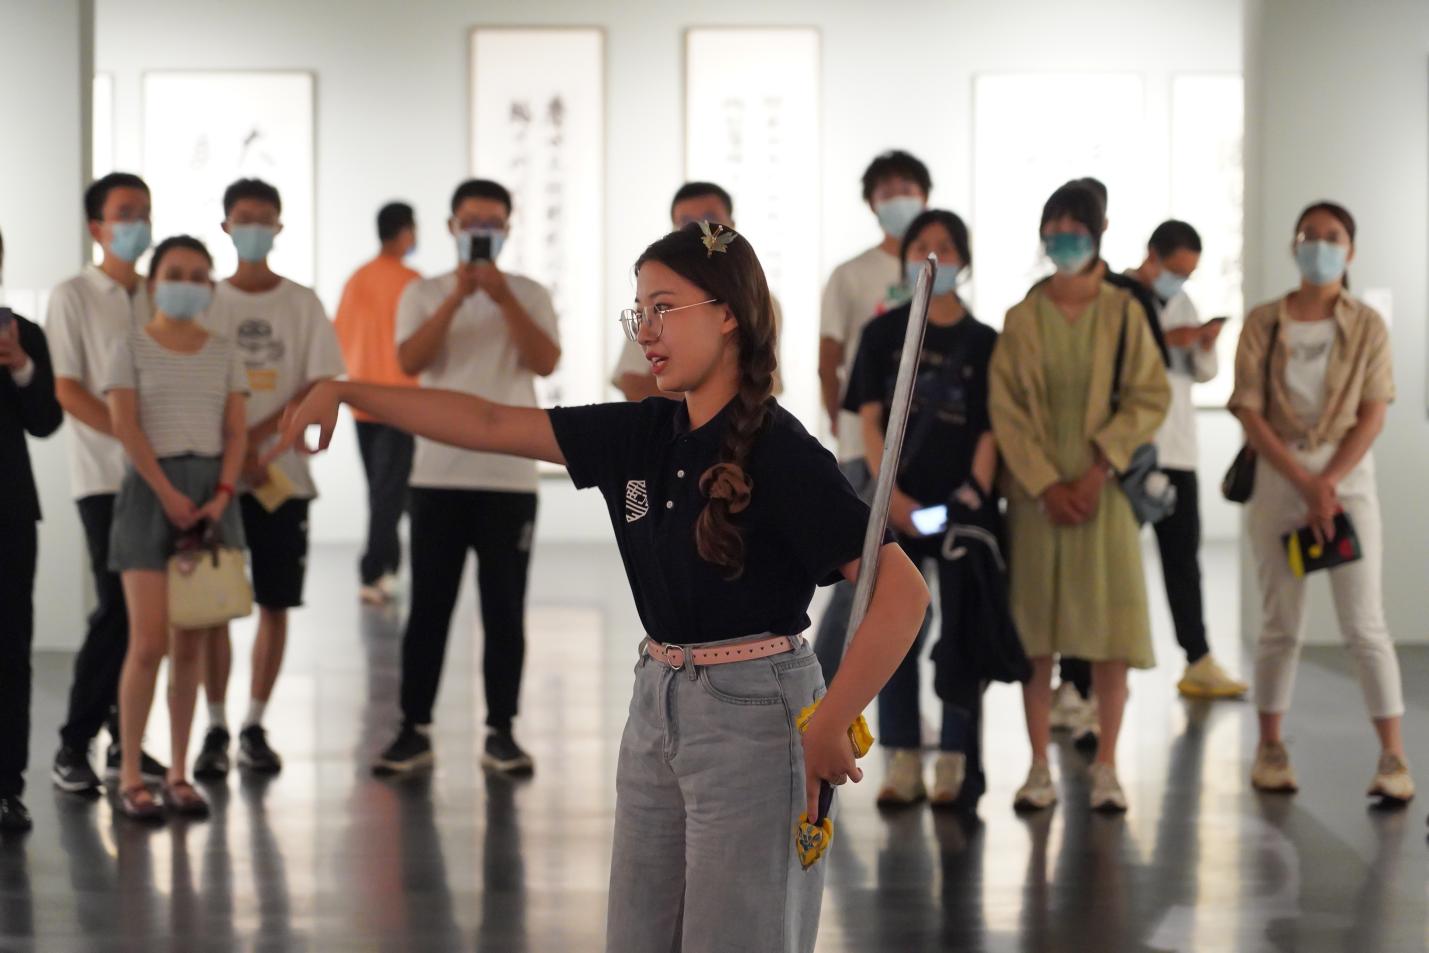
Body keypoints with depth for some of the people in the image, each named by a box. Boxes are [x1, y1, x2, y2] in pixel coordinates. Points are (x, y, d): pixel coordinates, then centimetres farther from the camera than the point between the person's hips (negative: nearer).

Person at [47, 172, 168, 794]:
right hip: (106, 477, -5)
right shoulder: (74, 296, -1)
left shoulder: (158, 298, 14)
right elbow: (67, 390, -8)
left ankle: (125, 742, 14)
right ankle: (73, 746, 0)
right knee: (117, 609, -10)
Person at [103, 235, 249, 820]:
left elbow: (235, 431, 6)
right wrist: (168, 493, -15)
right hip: (151, 489, -3)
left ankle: (178, 774, 11)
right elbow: (125, 427, -7)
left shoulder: (224, 353, 12)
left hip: (211, 492, 4)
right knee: (149, 642, -10)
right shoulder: (131, 348, 1)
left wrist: (223, 493, -9)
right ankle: (130, 776, -3)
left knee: (191, 645, 5)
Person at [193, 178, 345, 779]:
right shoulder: (205, 301, 4)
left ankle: (254, 726, 12)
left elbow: (321, 386, -2)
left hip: (284, 475, 1)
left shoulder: (302, 303, 5)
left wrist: (256, 437, -12)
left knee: (275, 604, 2)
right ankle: (215, 728, 6)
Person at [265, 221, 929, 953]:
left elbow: (904, 592, -20)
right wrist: (345, 392, 2)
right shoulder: (641, 436, 5)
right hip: (656, 706, 7)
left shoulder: (780, 453, -15)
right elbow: (491, 426, 7)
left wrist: (829, 727, -18)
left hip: (751, 715, -7)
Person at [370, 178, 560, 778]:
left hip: (510, 476, 0)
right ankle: (415, 730, 7)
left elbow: (545, 362, -9)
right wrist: (459, 296, -16)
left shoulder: (529, 295, 7)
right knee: (428, 607, 2)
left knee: (504, 609, 2)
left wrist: (503, 297, -16)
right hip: (439, 475, 0)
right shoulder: (425, 294, 7)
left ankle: (501, 732, 10)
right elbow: (409, 361, -9)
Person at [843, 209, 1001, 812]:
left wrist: (974, 497, -15)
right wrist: (891, 495, -14)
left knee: (962, 633, 1)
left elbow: (989, 431, 0)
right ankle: (903, 762, 9)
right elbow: (869, 422, -1)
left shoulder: (983, 342, 3)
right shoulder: (883, 334, 5)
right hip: (896, 506, 1)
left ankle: (954, 765, 7)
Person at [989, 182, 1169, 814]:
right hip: (1036, 492, 1)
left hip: (1106, 488, -1)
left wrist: (1100, 468, -13)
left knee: (1111, 629, -2)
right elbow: (1005, 407, 0)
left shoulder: (1123, 313, 2)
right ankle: (1040, 767, 8)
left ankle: (1105, 768, 6)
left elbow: (1150, 397, -3)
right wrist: (1047, 485, -9)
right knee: (1034, 628, 2)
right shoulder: (1022, 318, 5)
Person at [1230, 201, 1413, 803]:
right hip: (1278, 478, 1)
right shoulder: (1264, 323, 3)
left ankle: (1393, 757, -5)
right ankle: (1270, 747, 17)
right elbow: (1250, 413, -4)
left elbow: (1372, 415, -4)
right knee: (1281, 625, 6)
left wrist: (1329, 485, -14)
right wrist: (1304, 483, -12)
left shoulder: (1367, 325, 2)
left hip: (1347, 477, -1)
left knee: (1364, 624, -6)